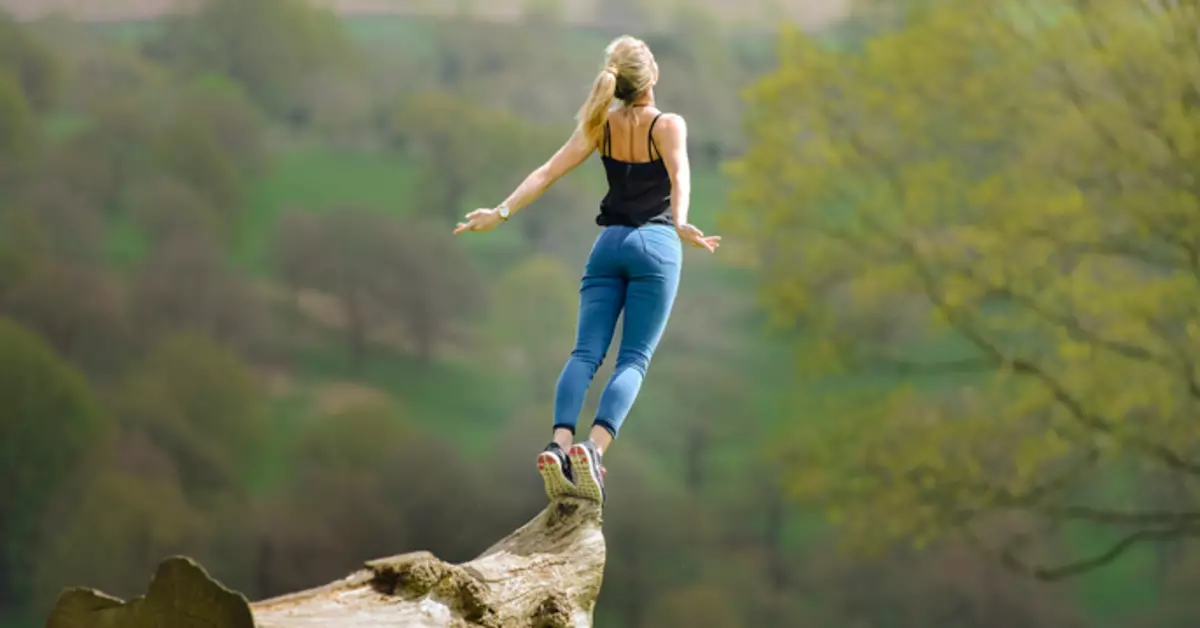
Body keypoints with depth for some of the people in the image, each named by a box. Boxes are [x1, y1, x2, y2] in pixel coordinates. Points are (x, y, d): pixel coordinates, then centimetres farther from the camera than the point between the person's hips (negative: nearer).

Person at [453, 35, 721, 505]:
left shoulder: (601, 125, 8)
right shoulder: (668, 125, -3)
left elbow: (547, 173, 0)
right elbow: (679, 176, -22)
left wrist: (502, 212, 1)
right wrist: (680, 224, -38)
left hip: (608, 244, 3)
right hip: (654, 244, -3)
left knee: (586, 352, -4)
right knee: (633, 360, -7)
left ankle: (559, 445, -27)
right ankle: (594, 448, -29)